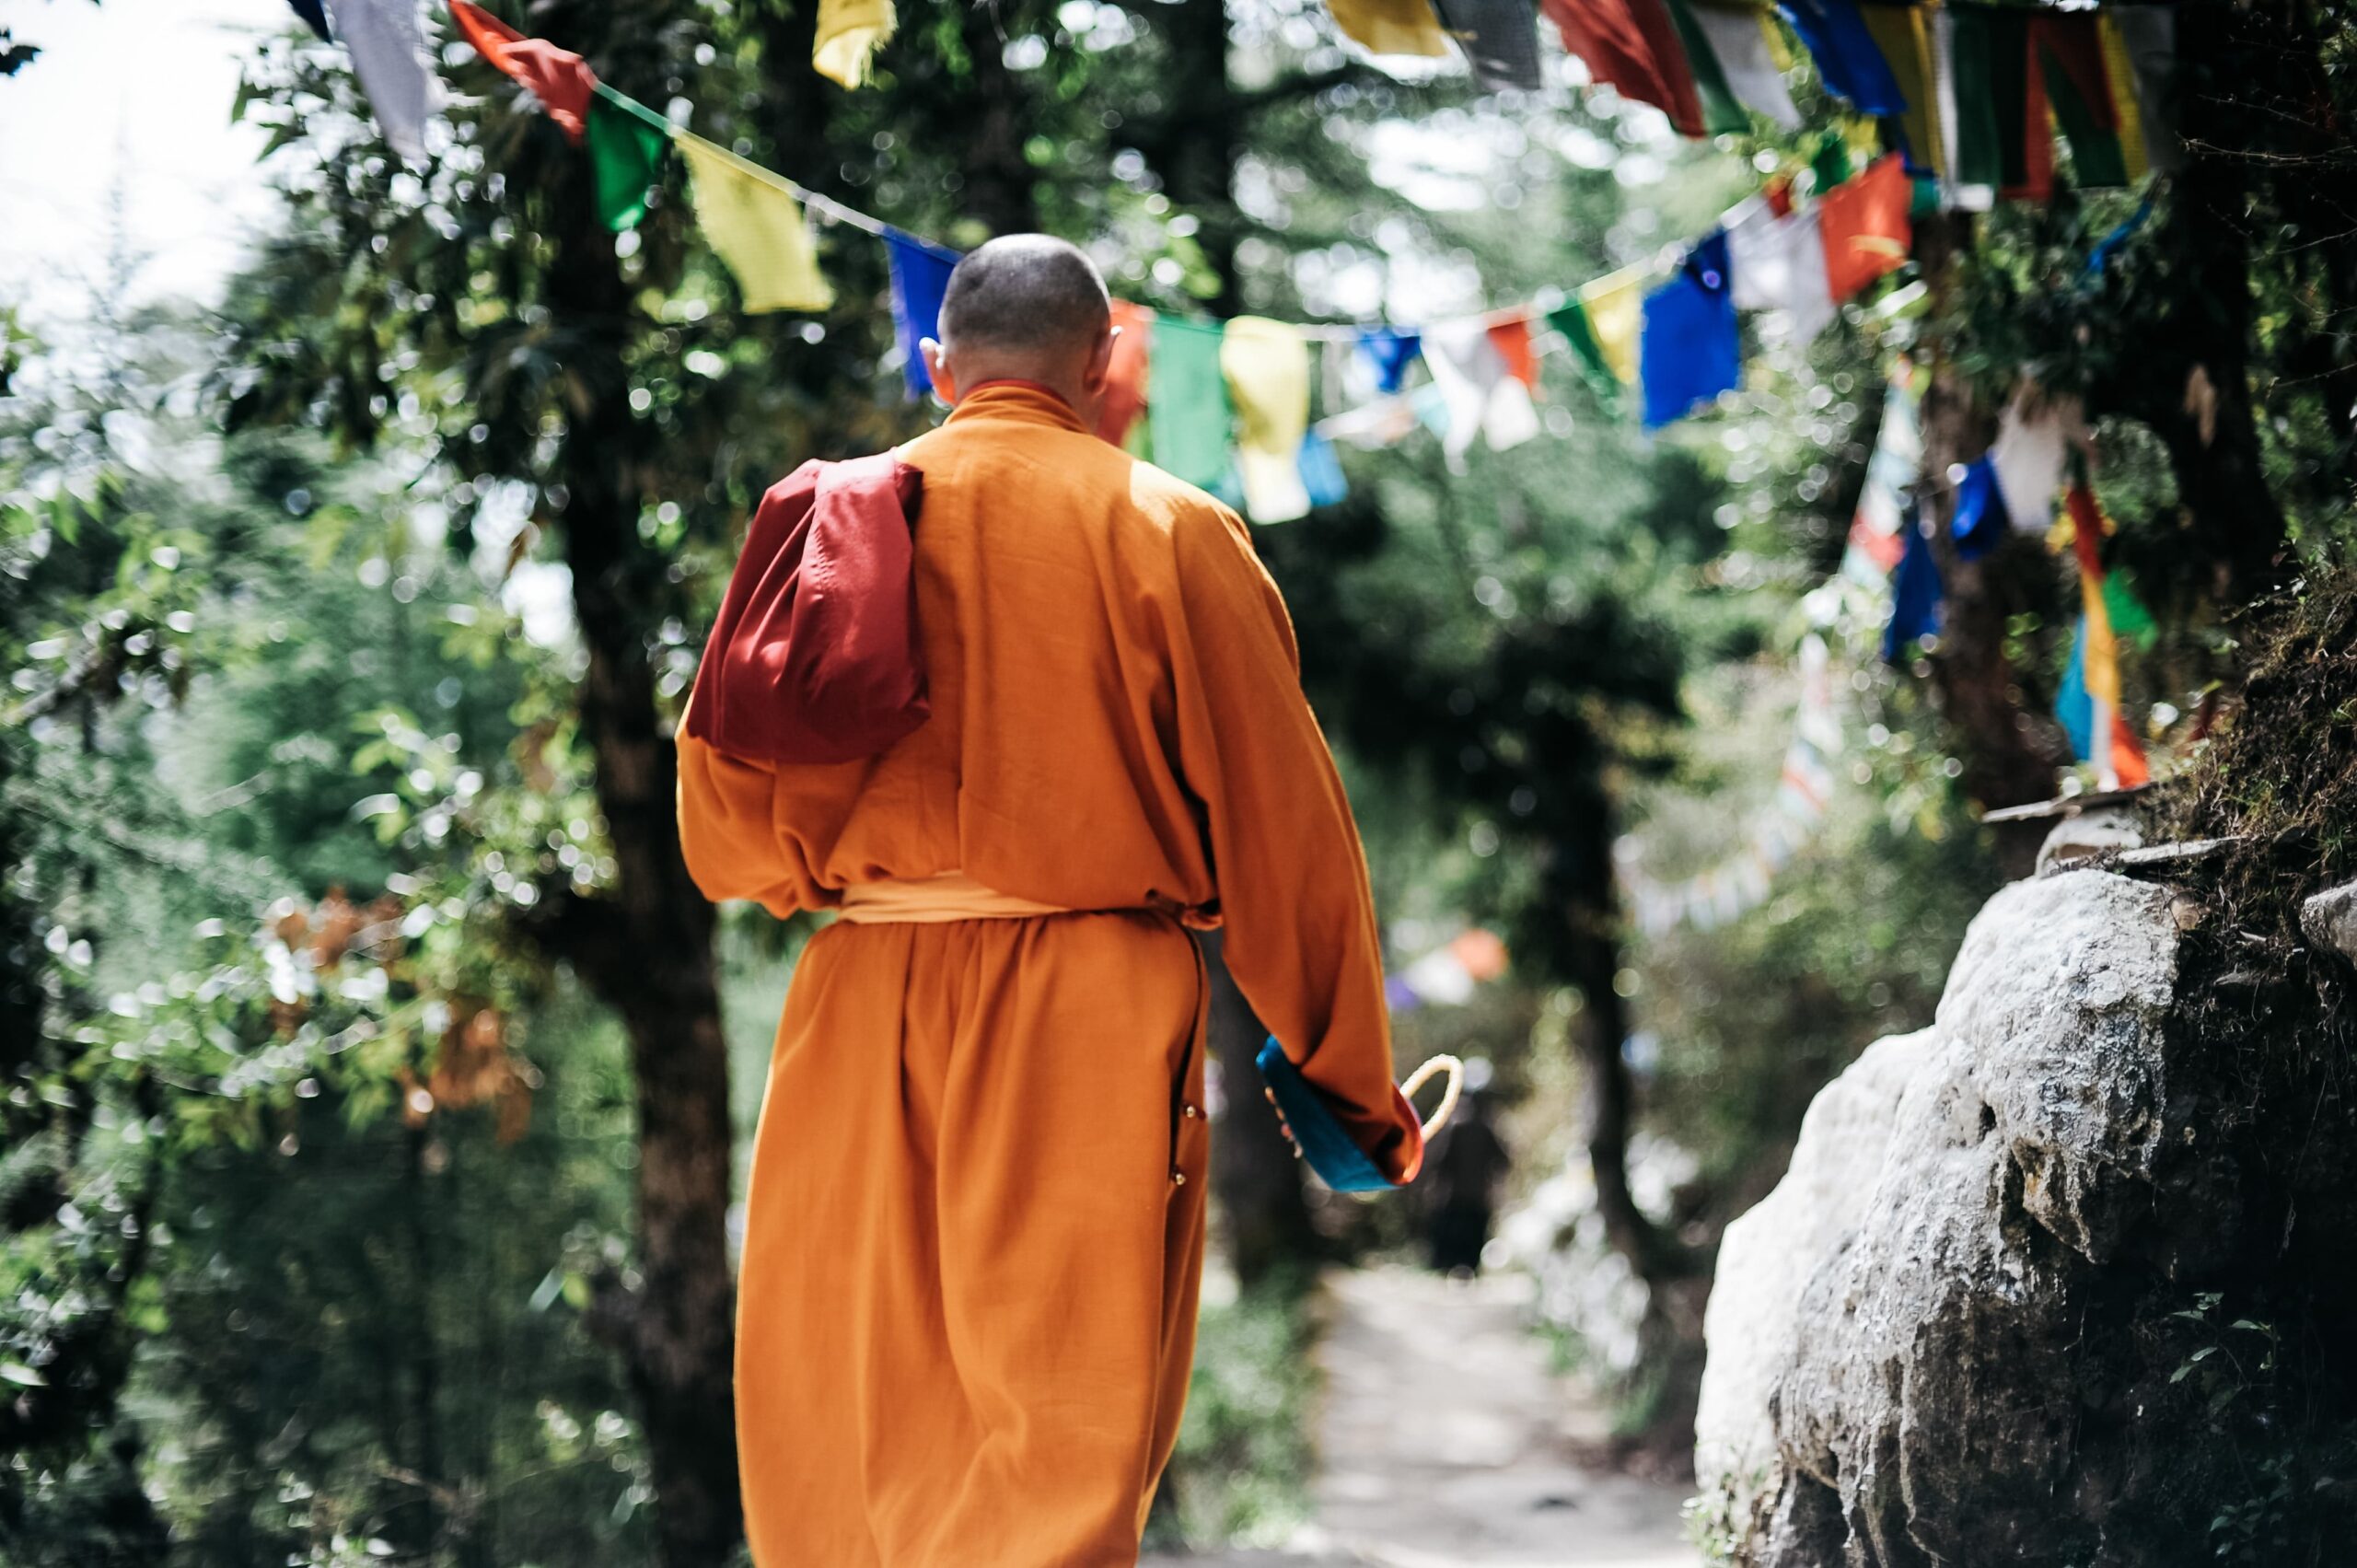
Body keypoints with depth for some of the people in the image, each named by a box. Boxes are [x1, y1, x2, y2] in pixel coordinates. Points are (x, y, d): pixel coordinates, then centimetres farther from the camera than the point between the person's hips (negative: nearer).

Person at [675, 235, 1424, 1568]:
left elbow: (722, 814, 9)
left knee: (843, 1426, 12)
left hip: (859, 1009, 3)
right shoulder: (1170, 530, -1)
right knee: (1065, 1434, -2)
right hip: (1088, 1013, -3)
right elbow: (1281, 822, -1)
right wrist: (1354, 1080, 7)